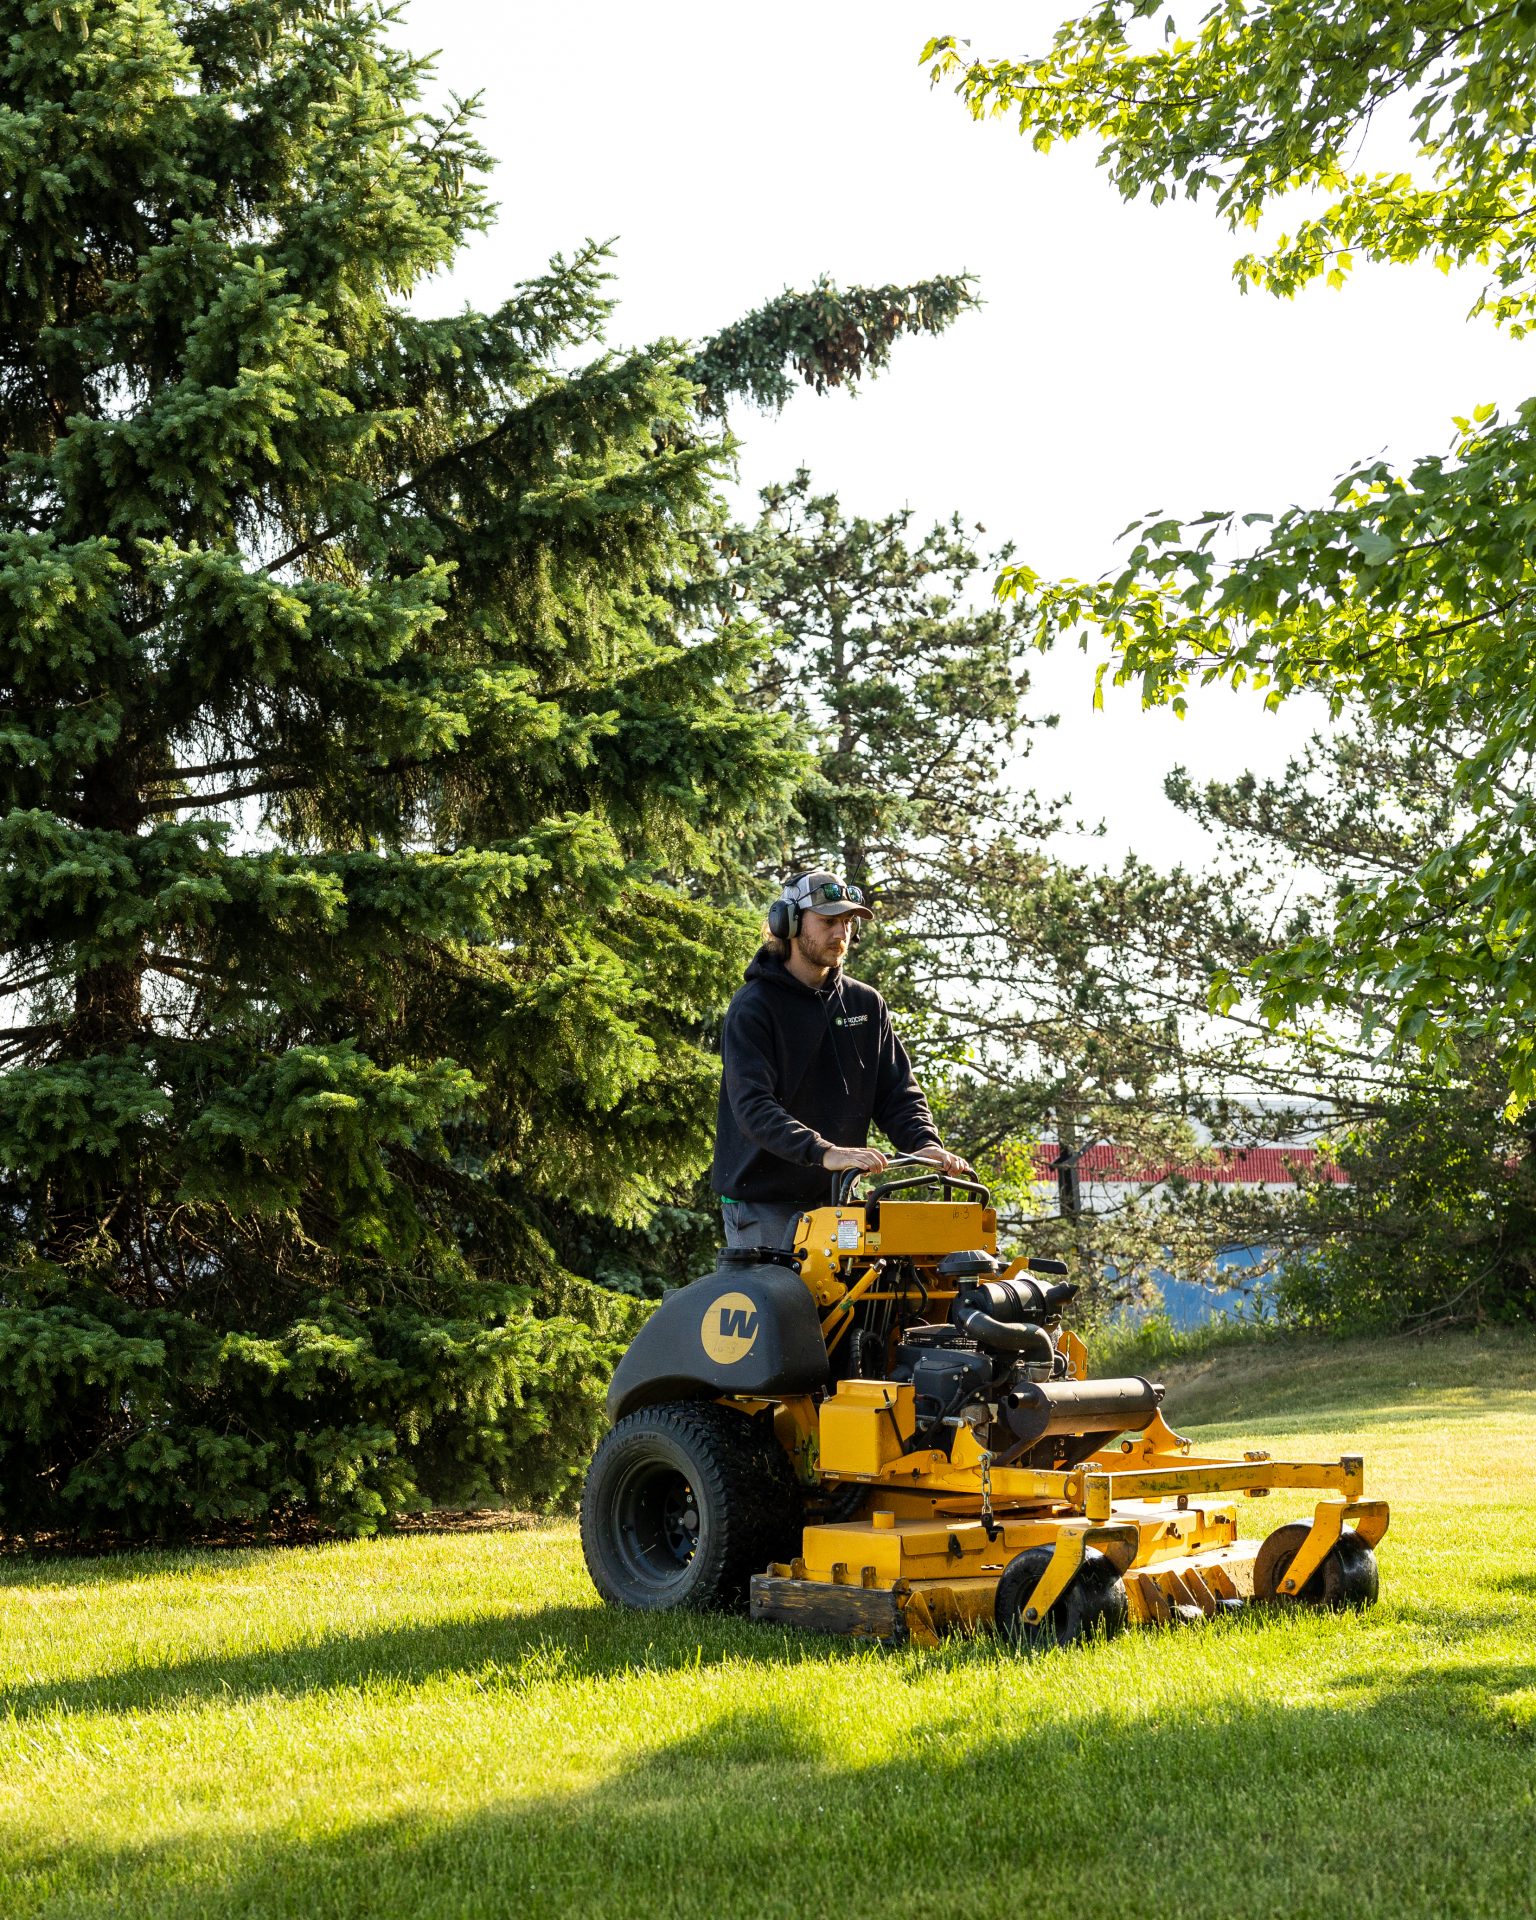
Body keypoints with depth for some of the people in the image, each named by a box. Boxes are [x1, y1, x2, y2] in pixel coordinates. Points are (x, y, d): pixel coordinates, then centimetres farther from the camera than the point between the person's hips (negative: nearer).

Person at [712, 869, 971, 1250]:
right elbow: (753, 1106, -22)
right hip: (762, 1207, -5)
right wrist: (824, 1152, -37)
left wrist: (925, 1145, -14)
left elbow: (897, 1092, 7)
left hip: (836, 1200, 6)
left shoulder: (867, 1004, 10)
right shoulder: (754, 1007, -10)